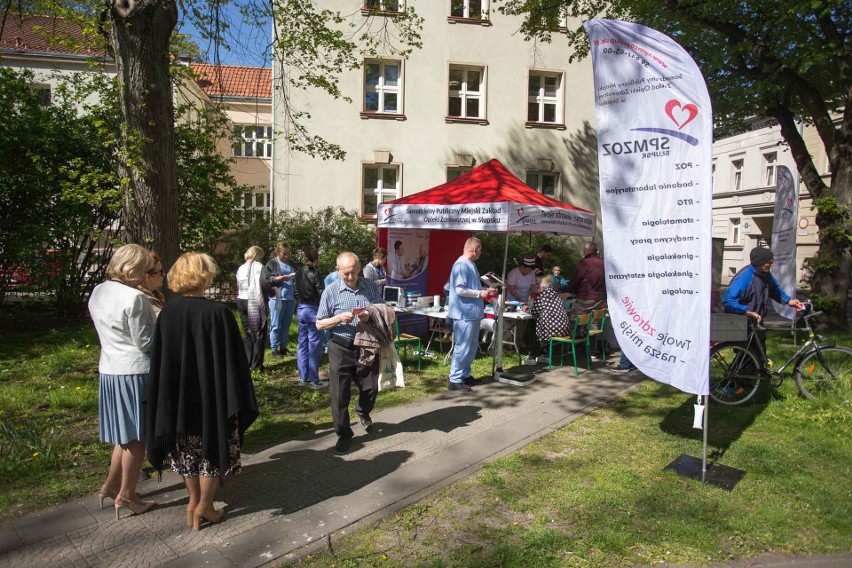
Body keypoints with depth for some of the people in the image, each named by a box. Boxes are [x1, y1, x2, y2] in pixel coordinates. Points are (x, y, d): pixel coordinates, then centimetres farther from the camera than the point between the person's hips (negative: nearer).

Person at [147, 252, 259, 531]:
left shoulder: (167, 313, -7)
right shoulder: (218, 312, -19)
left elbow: (159, 360, 0)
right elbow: (234, 359, -16)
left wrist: (167, 400, 11)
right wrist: (237, 400, -6)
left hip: (178, 395, 4)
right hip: (212, 395, -4)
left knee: (189, 451, 21)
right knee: (212, 449, 15)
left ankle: (194, 502, 33)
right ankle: (204, 506, 24)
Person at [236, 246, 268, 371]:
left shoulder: (241, 268, 13)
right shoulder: (258, 266, -6)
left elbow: (239, 286, 9)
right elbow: (263, 285, -11)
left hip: (241, 301, 6)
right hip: (255, 302, -6)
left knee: (248, 334, 14)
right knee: (259, 333, 3)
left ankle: (247, 363, 14)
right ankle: (256, 364, 2)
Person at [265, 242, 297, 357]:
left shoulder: (291, 263, 17)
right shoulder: (272, 263, 1)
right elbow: (267, 280, -7)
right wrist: (281, 278, -19)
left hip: (291, 298, 5)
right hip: (277, 298, -5)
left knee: (286, 325, 9)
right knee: (275, 325, 1)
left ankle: (283, 347, 16)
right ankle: (274, 349, 7)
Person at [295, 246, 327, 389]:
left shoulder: (299, 272, 3)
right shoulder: (315, 273, -17)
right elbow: (322, 294, -15)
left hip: (301, 309, 7)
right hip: (313, 310, -7)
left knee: (302, 345, 13)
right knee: (314, 347, -1)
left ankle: (303, 378, 19)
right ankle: (314, 381, 4)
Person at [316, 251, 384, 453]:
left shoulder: (371, 287, 1)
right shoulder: (330, 292, -5)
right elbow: (319, 324, -2)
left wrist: (371, 316, -15)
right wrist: (339, 318, -20)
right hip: (341, 348, -2)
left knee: (371, 387, 12)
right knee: (340, 393, 2)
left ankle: (363, 412, 46)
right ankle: (344, 434, 20)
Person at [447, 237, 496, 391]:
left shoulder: (470, 265, 15)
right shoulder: (462, 265, -17)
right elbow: (460, 290, -23)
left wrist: (485, 291, 16)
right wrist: (480, 293, -16)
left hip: (473, 313, 10)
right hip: (465, 314, -10)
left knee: (472, 346, 17)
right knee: (462, 347, -6)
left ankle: (465, 375, 28)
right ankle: (455, 380, 1)